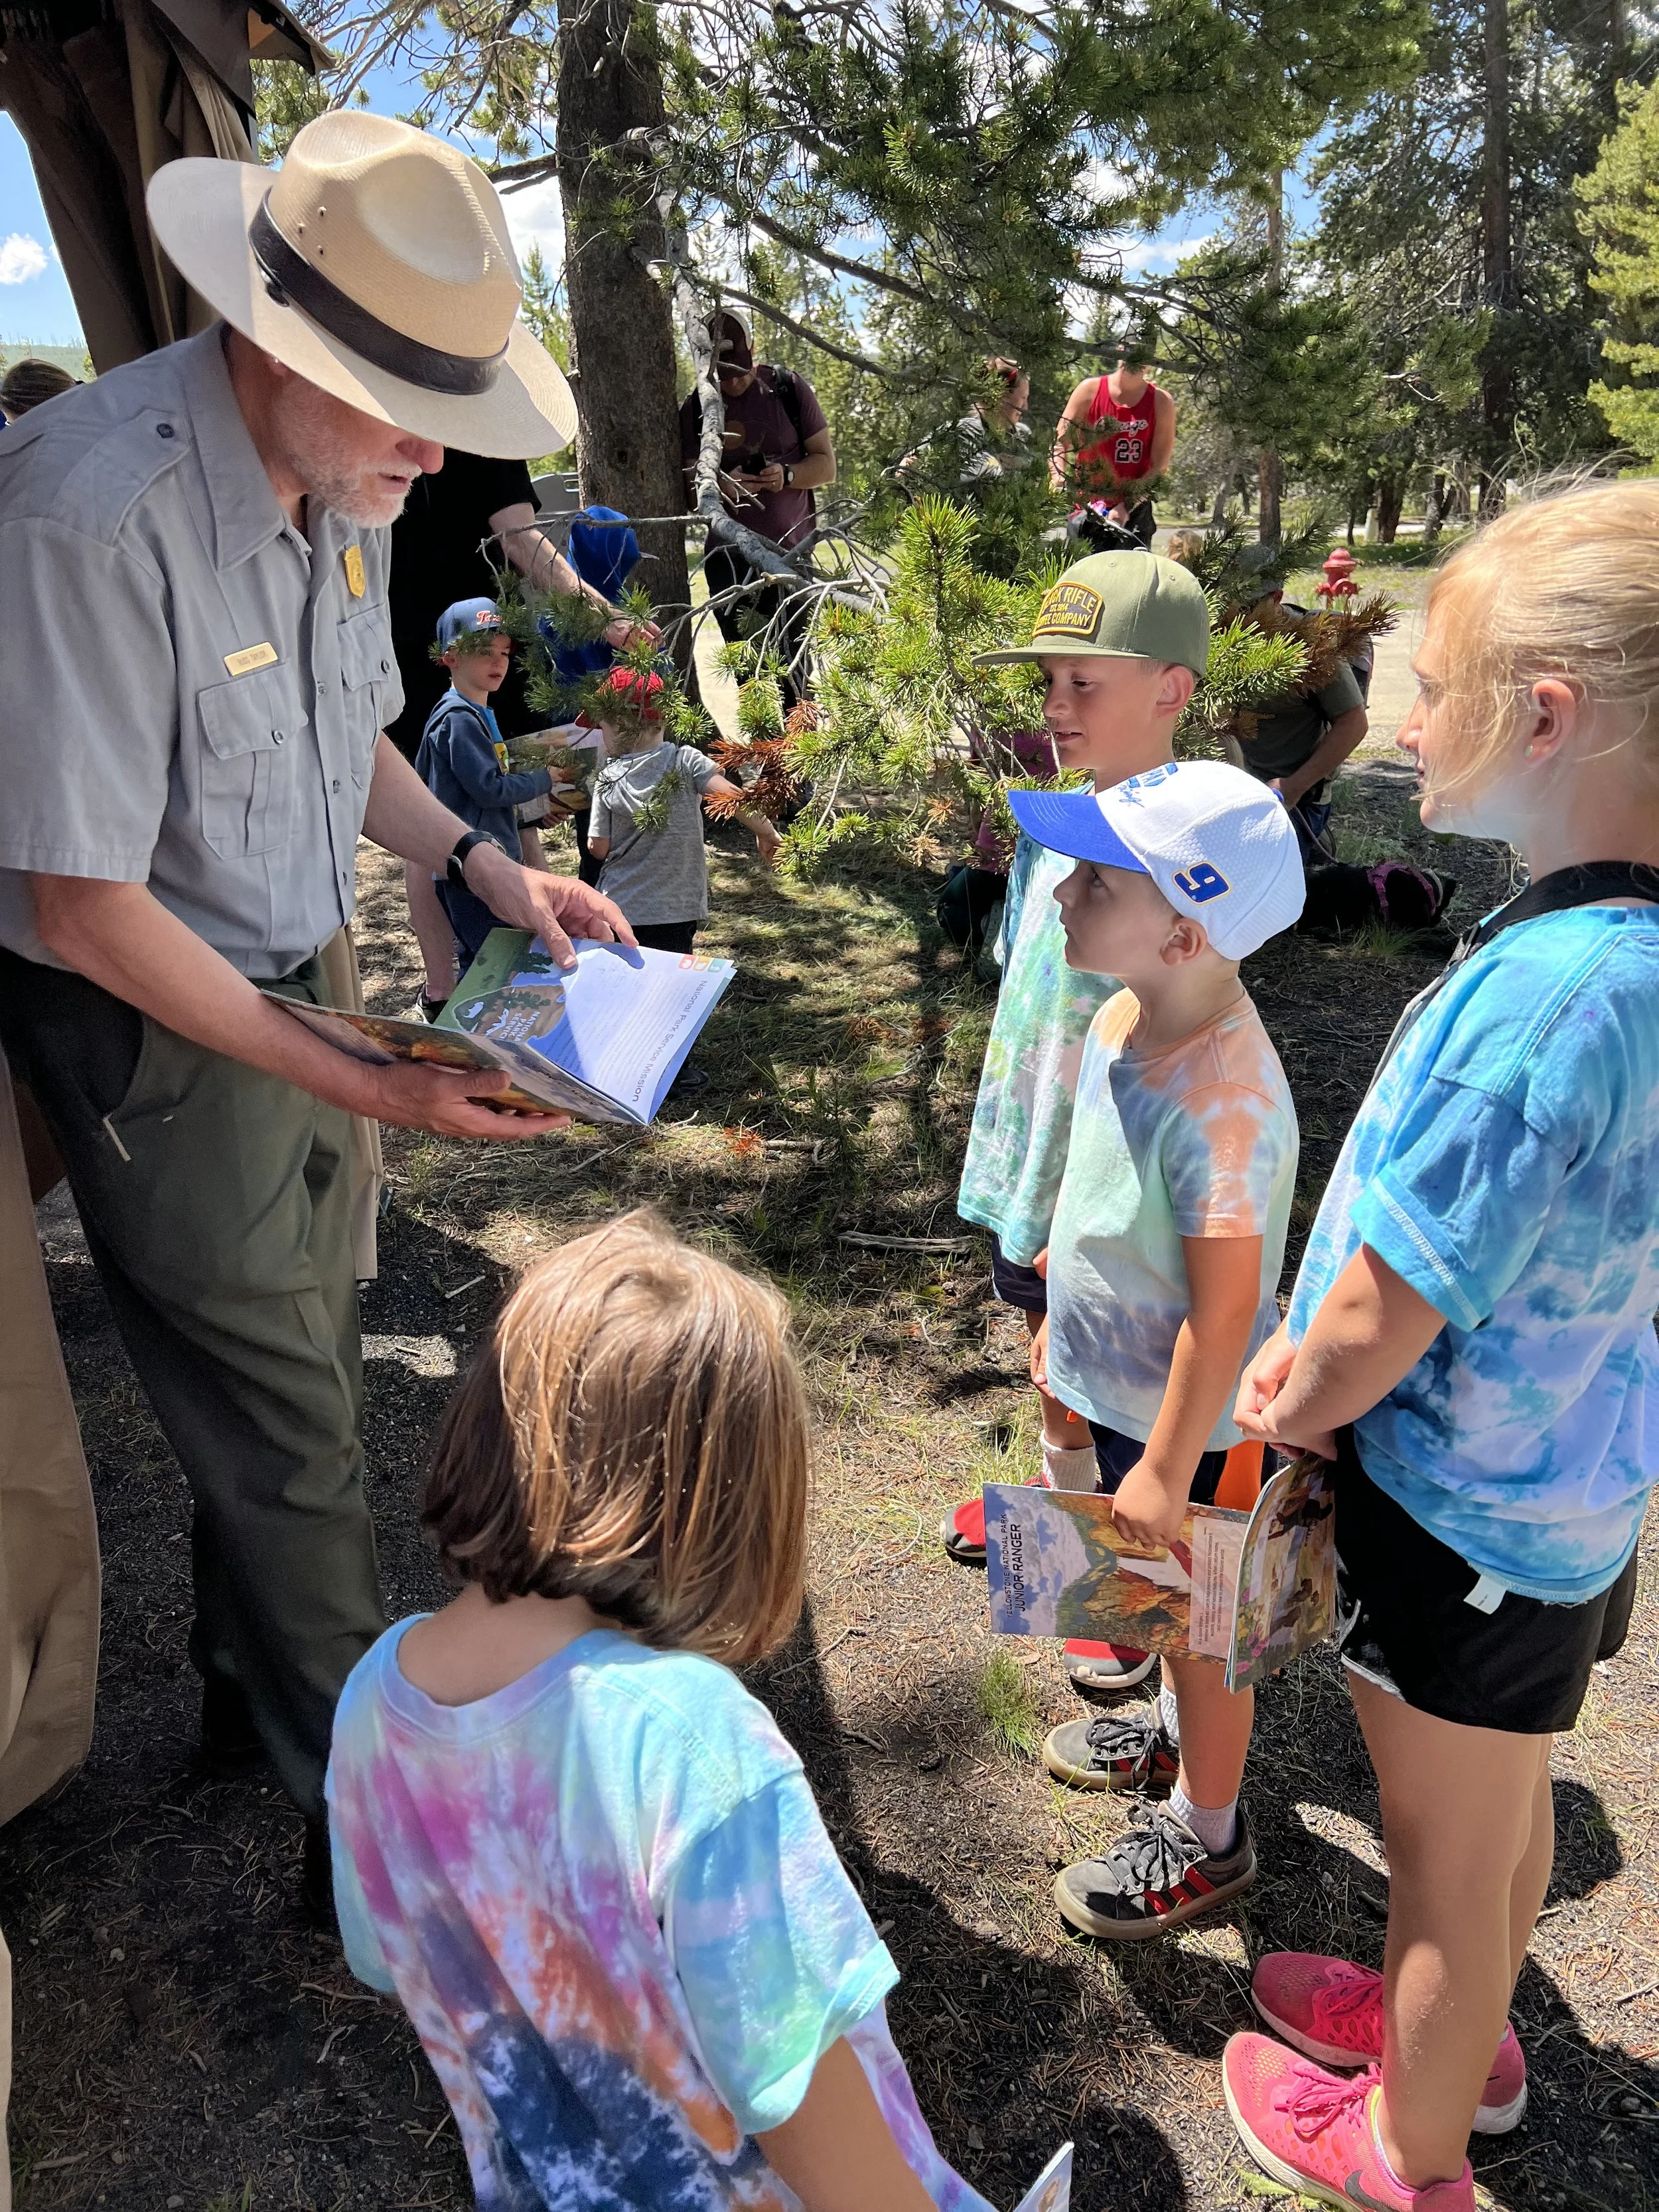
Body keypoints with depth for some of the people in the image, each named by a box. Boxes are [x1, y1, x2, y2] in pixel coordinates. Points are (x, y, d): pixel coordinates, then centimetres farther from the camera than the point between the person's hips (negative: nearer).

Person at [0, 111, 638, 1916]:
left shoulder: (344, 481, 0)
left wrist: (485, 868, -1)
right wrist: (367, 1087, -23)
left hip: (288, 993, 8)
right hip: (151, 1037, -8)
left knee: (291, 1382, 20)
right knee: (287, 1443, 2)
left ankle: (250, 1700, 45)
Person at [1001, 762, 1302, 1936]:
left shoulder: (1222, 1102, -34)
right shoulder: (1128, 1017, -6)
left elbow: (1225, 1312, -28)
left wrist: (1169, 1467, -20)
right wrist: (1061, 1317, 18)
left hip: (1188, 1421, -8)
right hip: (1123, 1388, 8)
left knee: (1198, 1616, 15)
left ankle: (1206, 1837, 40)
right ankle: (1181, 1728, 57)